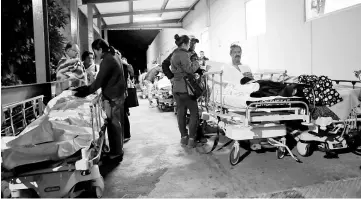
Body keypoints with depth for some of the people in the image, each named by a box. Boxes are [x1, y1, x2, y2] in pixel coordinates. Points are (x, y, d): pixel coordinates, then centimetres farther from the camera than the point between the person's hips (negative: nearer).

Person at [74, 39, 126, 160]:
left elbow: (99, 81, -19)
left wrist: (84, 92, -12)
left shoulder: (107, 61, -17)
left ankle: (116, 152, 6)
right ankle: (118, 149, 27)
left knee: (113, 124, -3)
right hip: (119, 95, 10)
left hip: (112, 97, -10)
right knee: (117, 123, 16)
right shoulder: (113, 57, 14)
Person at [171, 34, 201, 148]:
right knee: (194, 113, -2)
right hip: (185, 87, -9)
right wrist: (197, 63, -3)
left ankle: (183, 137, 16)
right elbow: (190, 69, -19)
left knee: (181, 113, 11)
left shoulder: (174, 54, 16)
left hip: (176, 88, 9)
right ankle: (191, 139, -3)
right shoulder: (183, 54, -13)